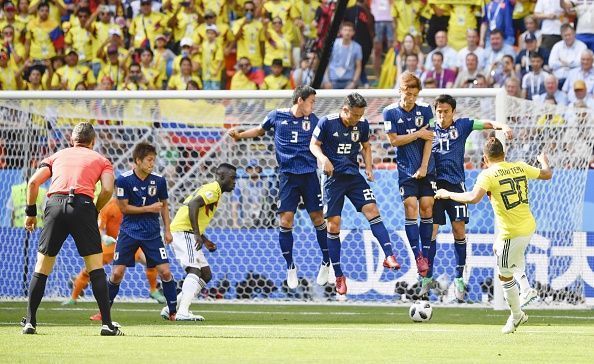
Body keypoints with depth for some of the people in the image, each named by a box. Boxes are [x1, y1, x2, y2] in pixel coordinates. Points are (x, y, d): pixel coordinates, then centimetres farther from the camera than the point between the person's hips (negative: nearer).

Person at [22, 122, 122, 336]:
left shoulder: (57, 156, 26)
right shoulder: (101, 160, 21)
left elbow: (33, 182, 13)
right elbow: (107, 189, 2)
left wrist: (30, 212, 19)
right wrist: (95, 211, 15)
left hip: (55, 204, 2)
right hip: (82, 204, -2)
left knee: (42, 265, 12)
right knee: (95, 265, 3)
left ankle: (30, 322, 10)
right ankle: (107, 324, -3)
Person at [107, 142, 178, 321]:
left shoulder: (159, 181, -2)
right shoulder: (124, 180, -11)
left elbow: (164, 206, 11)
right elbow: (123, 207, -9)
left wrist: (167, 230, 6)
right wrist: (149, 208, -14)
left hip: (152, 233, 2)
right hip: (129, 231, -2)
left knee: (165, 272, -6)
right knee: (117, 273, -6)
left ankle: (173, 312, 6)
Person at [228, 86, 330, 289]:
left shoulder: (313, 120, 3)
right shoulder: (277, 116, 1)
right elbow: (261, 130, 19)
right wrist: (240, 135, 9)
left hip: (309, 174, 0)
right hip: (288, 175, 0)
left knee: (318, 219, 0)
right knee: (286, 221, -5)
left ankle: (326, 262, 17)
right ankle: (290, 266, 9)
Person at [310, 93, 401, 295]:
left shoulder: (362, 125, 1)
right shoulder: (327, 123, -10)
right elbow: (314, 145, 0)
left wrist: (369, 167, 3)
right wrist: (324, 159, -20)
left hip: (354, 176, 3)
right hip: (334, 178, -3)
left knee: (372, 210, -18)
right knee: (333, 225, -3)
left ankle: (389, 256, -24)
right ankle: (338, 276, 6)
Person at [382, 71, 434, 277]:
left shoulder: (425, 110, -1)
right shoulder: (390, 112, -4)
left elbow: (428, 140, -2)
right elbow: (394, 140, -7)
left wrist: (424, 167, -7)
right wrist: (418, 134, -9)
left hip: (427, 168, 2)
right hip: (406, 169, -2)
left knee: (427, 208, -2)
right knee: (410, 208, -11)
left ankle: (425, 255, 5)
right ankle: (417, 256, -9)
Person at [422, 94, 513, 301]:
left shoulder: (461, 126, 7)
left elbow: (486, 124, -1)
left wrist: (502, 126, -20)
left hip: (455, 184, 0)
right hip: (434, 183, 0)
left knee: (459, 229, -4)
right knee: (430, 230, -3)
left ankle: (459, 278, 5)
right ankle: (427, 278, 6)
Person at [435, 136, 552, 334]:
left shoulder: (488, 175, -13)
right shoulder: (520, 167, 5)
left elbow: (473, 197, -27)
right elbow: (547, 174, 19)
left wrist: (448, 194, -13)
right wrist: (544, 161, 42)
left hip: (512, 233, -8)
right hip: (529, 226, 8)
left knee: (505, 276, 9)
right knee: (497, 248, 33)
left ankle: (517, 315, 21)